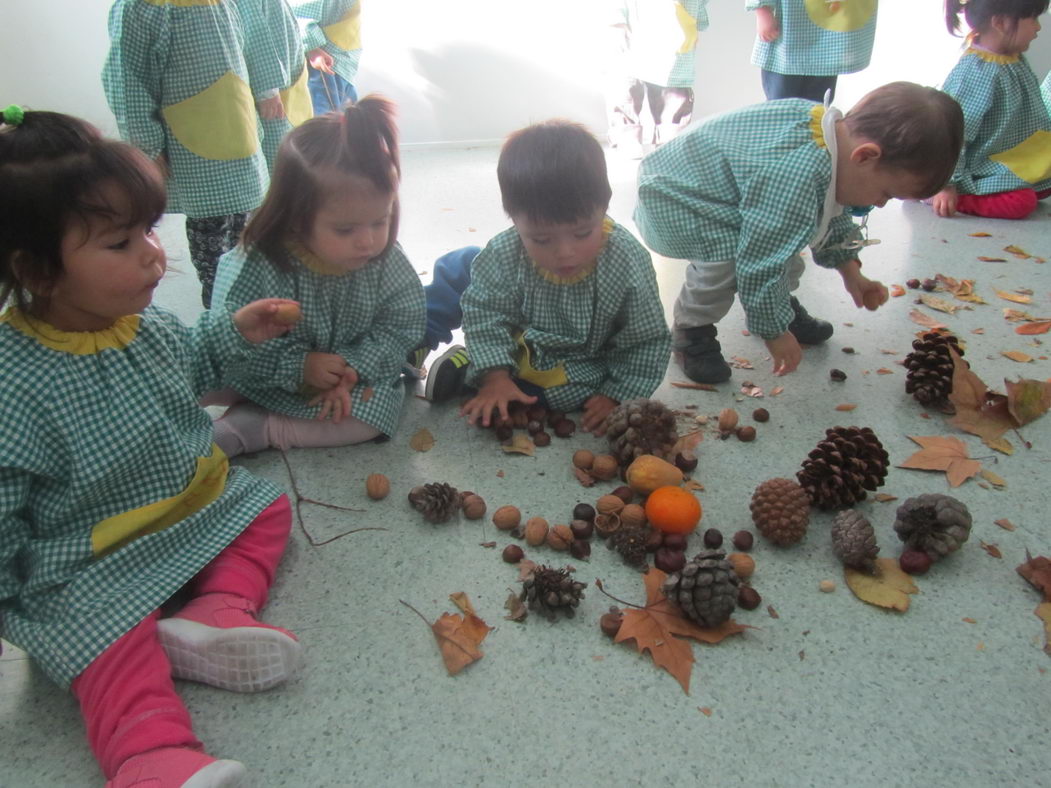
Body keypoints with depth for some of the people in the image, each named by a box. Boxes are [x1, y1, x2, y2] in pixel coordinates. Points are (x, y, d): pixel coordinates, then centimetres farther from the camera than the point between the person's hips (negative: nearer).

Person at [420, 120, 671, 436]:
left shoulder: (629, 262, -31)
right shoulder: (504, 255, -28)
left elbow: (647, 342, -20)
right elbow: (484, 314, -18)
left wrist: (617, 396, -26)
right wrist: (495, 375, -30)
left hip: (582, 360, 0)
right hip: (516, 342, 1)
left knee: (583, 384, -32)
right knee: (458, 268, -8)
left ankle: (467, 368, -19)